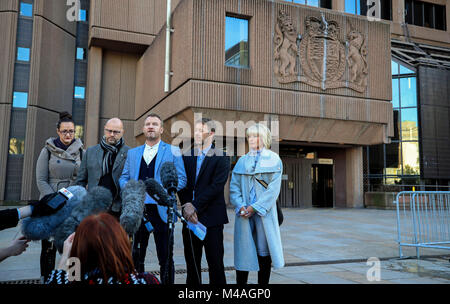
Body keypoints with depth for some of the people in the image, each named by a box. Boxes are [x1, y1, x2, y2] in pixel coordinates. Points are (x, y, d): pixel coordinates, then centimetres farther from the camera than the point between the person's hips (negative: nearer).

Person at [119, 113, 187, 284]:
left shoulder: (173, 151, 5)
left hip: (161, 210, -3)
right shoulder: (132, 153, 16)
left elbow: (181, 180, -1)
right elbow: (123, 178, 14)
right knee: (136, 257, 12)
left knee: (165, 259, 4)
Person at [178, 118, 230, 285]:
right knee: (191, 262, 12)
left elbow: (216, 186, -13)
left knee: (215, 263, 2)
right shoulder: (186, 157, 11)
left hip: (211, 218, -4)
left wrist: (194, 206, -15)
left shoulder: (221, 157, -4)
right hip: (190, 216, 5)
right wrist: (186, 205, -9)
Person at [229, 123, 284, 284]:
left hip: (264, 213, -2)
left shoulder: (274, 160, 4)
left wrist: (255, 207, -13)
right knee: (243, 252, 1)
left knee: (264, 252, 4)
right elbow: (234, 187, 6)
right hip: (244, 214, 2)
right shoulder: (242, 161, 13)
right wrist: (240, 206, -10)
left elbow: (273, 189, -5)